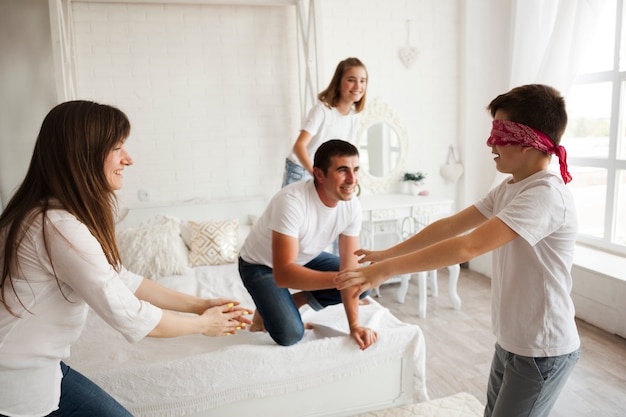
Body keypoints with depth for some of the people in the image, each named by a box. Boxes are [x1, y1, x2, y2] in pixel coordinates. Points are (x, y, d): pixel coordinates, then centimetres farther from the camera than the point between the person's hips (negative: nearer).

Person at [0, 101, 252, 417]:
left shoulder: (65, 212, 3)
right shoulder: (60, 226, -28)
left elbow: (121, 280, 5)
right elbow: (130, 317, -25)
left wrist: (199, 304, 3)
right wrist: (204, 324, -10)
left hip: (39, 364, 9)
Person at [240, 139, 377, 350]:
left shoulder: (352, 205, -20)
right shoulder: (292, 201, -38)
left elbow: (350, 267, -15)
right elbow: (283, 275, -44)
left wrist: (354, 324, -18)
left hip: (306, 258, 6)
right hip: (261, 264, -6)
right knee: (290, 334, -23)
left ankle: (291, 303, 8)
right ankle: (269, 308, 11)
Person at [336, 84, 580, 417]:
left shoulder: (546, 195, -26)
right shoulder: (509, 188, 4)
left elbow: (468, 247, -34)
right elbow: (450, 226, 4)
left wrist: (385, 270, -34)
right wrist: (386, 254, 2)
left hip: (541, 352, -8)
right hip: (510, 341, 8)